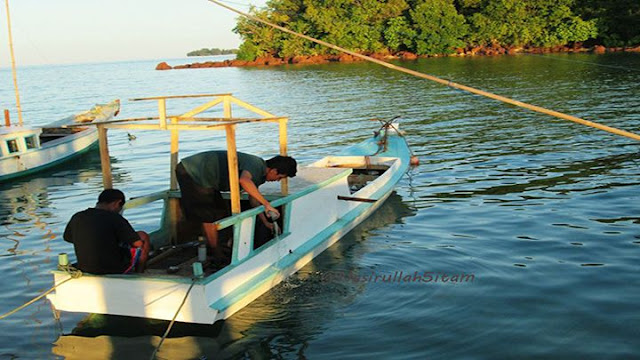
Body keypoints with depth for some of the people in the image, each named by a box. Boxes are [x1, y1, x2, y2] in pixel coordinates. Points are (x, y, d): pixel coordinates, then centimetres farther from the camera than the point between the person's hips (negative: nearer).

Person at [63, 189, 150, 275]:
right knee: (143, 236, 12)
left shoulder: (76, 217, -4)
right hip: (115, 271, -6)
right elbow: (138, 243, -18)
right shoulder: (114, 218, -19)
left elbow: (67, 238, 16)